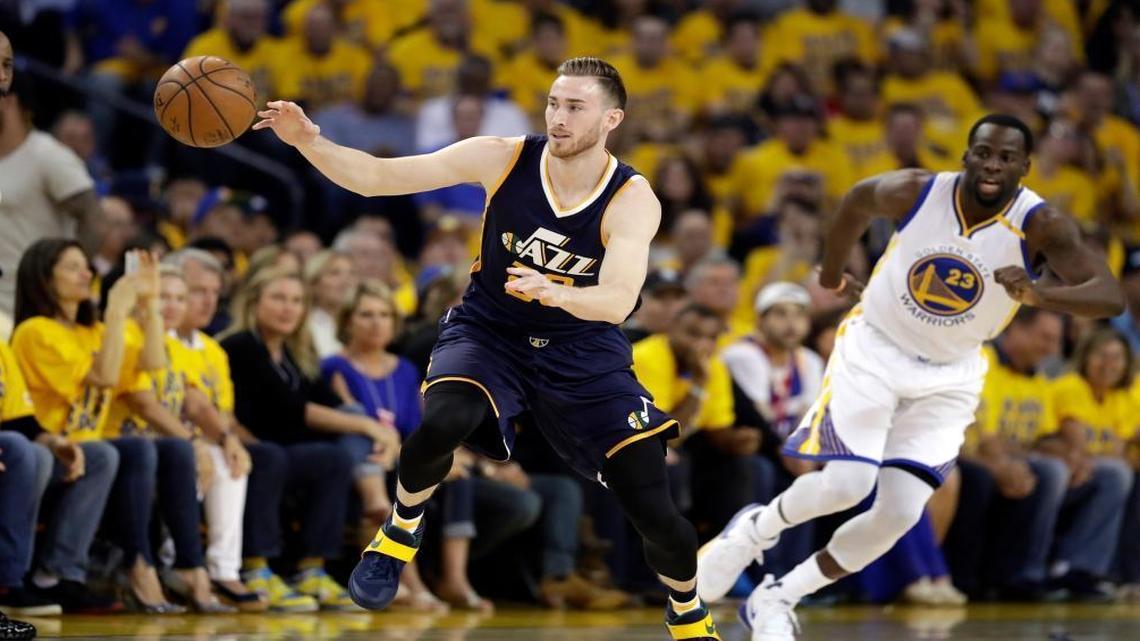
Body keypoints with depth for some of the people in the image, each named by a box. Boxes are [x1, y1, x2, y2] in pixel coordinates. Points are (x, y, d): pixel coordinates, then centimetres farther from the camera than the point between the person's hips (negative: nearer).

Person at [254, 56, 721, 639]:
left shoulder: (632, 201, -19)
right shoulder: (504, 159, -15)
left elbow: (618, 301, -33)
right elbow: (379, 177, -17)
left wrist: (557, 293, -53)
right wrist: (309, 142, -33)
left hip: (584, 352, 0)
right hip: (489, 332, 0)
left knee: (655, 514, -5)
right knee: (441, 425, -34)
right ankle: (401, 528, -2)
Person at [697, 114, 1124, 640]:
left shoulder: (1041, 226, -23)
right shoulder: (914, 191, -19)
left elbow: (1111, 298, -35)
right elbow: (858, 200, 5)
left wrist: (1039, 294, -53)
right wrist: (831, 272, 19)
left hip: (949, 377, 1)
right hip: (875, 348, -1)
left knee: (899, 514, -9)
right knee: (845, 485, -18)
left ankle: (777, 598, 10)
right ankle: (755, 529, 13)